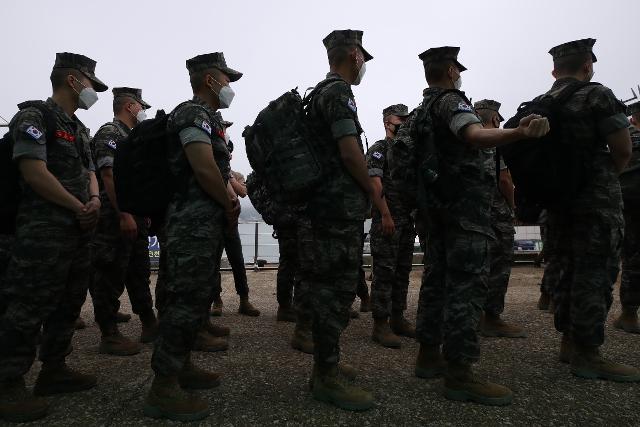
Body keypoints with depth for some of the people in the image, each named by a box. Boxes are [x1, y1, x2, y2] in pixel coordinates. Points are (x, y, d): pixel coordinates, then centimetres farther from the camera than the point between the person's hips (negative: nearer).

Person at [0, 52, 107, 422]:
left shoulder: (80, 129, 20)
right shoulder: (35, 117, -6)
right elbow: (35, 172, -16)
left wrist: (95, 200, -2)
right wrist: (79, 207, -10)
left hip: (80, 231, 9)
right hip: (44, 230, -9)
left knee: (69, 304, 13)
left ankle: (54, 370, 24)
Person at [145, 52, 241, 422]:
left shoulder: (206, 118, 23)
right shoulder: (193, 113, -9)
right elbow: (204, 169, -21)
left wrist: (228, 201, 11)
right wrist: (230, 206, -8)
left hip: (206, 222, 11)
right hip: (195, 222, -11)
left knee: (197, 297, 15)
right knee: (188, 300, -9)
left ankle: (181, 366, 27)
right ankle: (164, 389, -1)